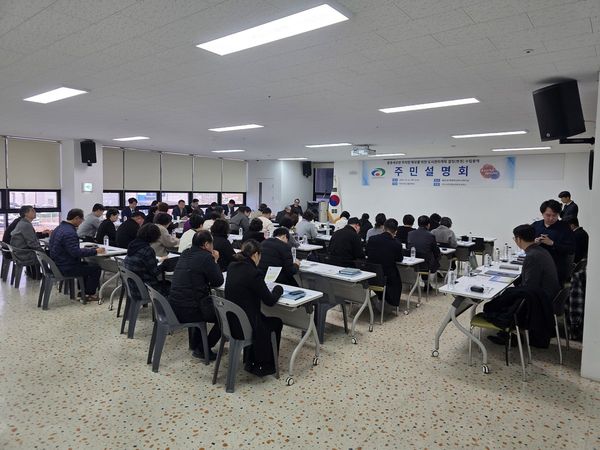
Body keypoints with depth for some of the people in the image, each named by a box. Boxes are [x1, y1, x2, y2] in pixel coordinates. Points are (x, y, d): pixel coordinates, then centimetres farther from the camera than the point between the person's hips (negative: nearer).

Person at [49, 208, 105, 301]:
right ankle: (89, 294, 9)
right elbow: (76, 252, -30)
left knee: (85, 265, 28)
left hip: (57, 265, 11)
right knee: (95, 268, -3)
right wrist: (95, 251, -25)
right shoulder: (69, 232, -25)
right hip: (66, 268, -11)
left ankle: (83, 291, 31)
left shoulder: (59, 228, 8)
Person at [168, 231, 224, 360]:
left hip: (174, 306, 9)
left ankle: (195, 342, 40)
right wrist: (215, 261, 3)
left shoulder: (185, 254, 10)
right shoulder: (206, 257, -15)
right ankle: (203, 349, 10)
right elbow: (218, 281, -8)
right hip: (189, 310, -9)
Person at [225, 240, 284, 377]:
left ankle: (250, 361, 36)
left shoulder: (232, 267, 0)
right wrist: (278, 289, 6)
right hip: (245, 326, -7)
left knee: (263, 318, 32)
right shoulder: (254, 273, -22)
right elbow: (270, 301, -13)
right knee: (277, 322, 19)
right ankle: (264, 365, 30)